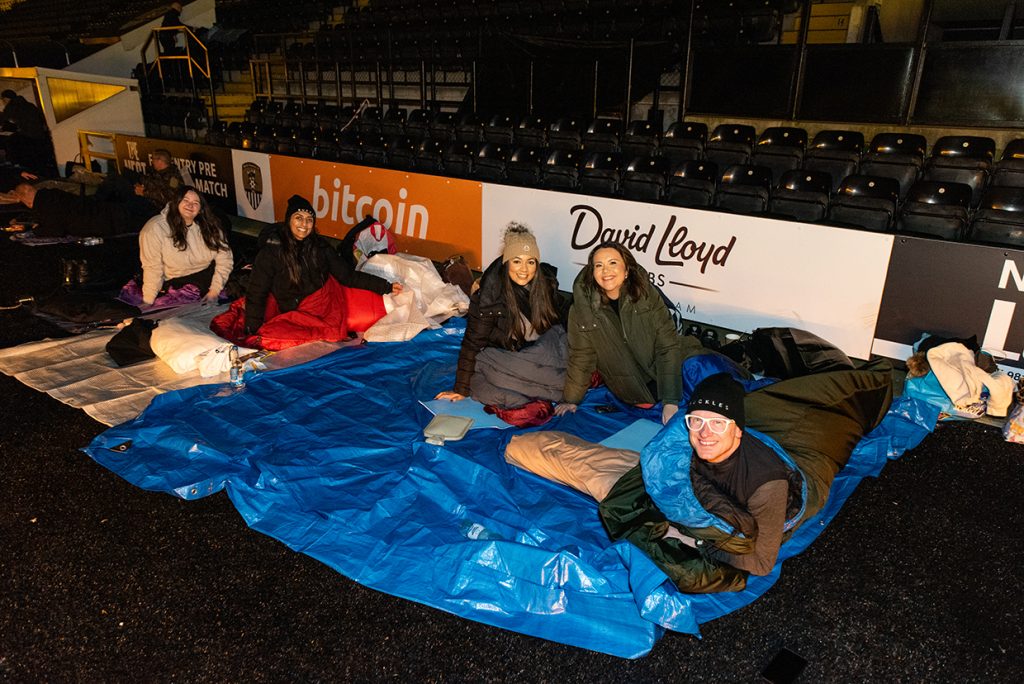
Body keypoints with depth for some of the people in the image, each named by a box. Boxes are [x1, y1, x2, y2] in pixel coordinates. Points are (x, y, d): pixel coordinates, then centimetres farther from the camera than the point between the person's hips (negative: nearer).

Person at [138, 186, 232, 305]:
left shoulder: (209, 225, -1)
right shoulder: (155, 229, -12)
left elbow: (224, 257, -6)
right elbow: (153, 268, -13)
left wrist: (215, 290, -14)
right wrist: (147, 302, -17)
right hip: (177, 283, -3)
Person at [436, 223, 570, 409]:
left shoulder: (546, 280, -10)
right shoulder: (488, 295, -24)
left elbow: (564, 311, 8)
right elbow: (472, 343, -19)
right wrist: (461, 390, -17)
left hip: (542, 347, 3)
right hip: (503, 355, -3)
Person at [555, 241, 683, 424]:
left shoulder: (648, 296, -14)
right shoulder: (582, 310, -12)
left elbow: (668, 347, -16)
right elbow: (581, 358, -1)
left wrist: (671, 401, -23)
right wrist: (570, 400, 3)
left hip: (661, 382, 0)